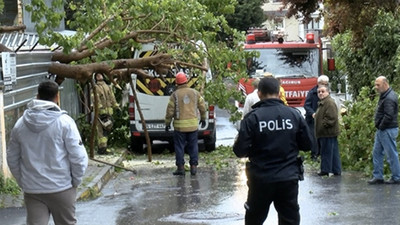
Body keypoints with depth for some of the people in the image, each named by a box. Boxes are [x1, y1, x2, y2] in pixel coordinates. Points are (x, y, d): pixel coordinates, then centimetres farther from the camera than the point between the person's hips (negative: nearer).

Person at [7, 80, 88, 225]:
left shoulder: (20, 124, 2)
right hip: (61, 188, -3)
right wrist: (76, 181, 1)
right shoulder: (64, 122, -12)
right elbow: (78, 157, -13)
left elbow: (12, 159, 9)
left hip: (31, 190, 3)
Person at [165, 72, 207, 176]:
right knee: (193, 146, 11)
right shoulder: (195, 93, 2)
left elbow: (170, 110, -6)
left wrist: (167, 123, 5)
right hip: (193, 124, 3)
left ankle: (181, 167, 5)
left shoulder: (175, 95, -6)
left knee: (179, 146, 5)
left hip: (179, 125, -3)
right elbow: (202, 107, 7)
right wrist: (203, 118, 22)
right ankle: (193, 166, 9)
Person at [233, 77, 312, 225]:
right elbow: (307, 144, 3)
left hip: (261, 179, -2)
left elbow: (240, 151, -13)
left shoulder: (252, 118, -12)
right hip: (289, 178, 2)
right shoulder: (294, 114, -4)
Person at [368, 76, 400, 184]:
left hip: (388, 131, -11)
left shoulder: (389, 98, -19)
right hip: (382, 131, 11)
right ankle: (378, 176, 16)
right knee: (376, 153, 12)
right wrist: (379, 128, 12)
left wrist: (381, 127, -15)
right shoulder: (385, 95, 14)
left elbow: (388, 116, -26)